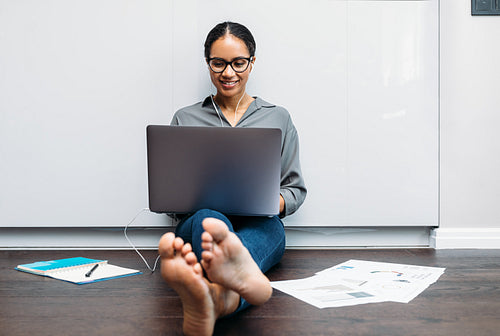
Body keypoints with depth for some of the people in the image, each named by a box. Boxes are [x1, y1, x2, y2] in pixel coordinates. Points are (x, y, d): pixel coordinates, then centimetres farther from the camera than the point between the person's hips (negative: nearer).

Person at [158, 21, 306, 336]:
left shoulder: (278, 118, 17)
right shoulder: (185, 119, 17)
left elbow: (296, 189, 16)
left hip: (260, 226, 1)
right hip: (197, 223, 0)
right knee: (208, 220, -39)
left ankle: (215, 297, -73)